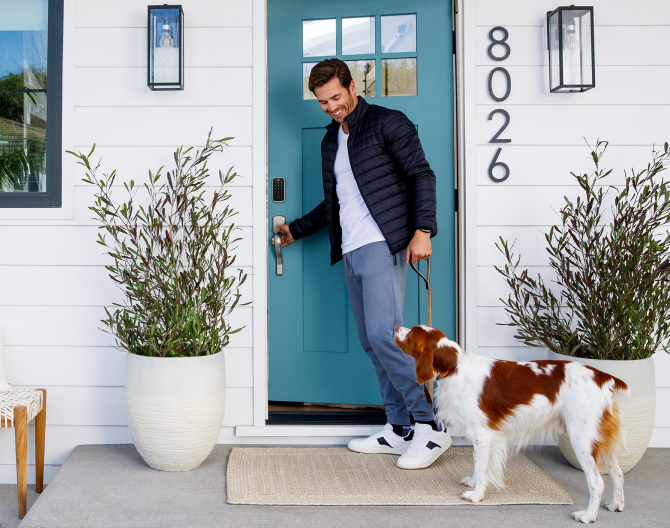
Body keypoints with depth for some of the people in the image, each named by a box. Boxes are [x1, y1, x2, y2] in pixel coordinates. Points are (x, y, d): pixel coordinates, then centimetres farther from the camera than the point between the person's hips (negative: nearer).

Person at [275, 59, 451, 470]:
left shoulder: (388, 123, 0)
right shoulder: (331, 140, 22)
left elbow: (421, 174, -7)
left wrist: (423, 229, -18)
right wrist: (295, 230, 32)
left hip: (382, 246, -8)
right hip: (351, 252, 8)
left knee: (384, 334, -18)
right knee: (371, 343, 6)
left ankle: (430, 428, -9)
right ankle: (399, 431, 12)